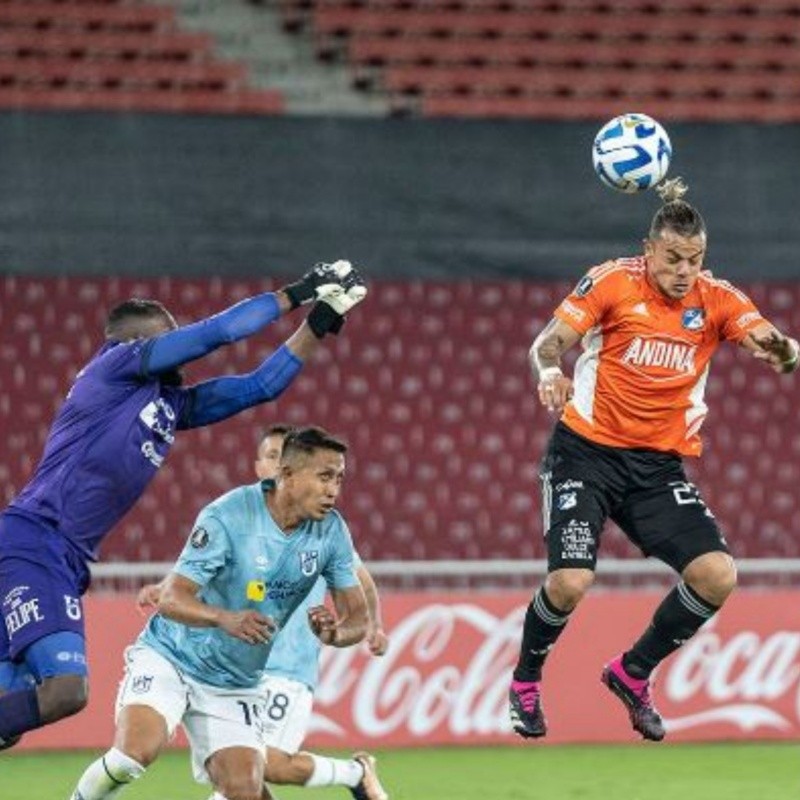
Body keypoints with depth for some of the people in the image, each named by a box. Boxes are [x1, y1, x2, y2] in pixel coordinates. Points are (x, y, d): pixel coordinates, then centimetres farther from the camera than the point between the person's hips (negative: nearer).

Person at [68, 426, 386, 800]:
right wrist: (225, 619, -45)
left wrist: (335, 632, -26)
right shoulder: (227, 517, -22)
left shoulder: (331, 531, -6)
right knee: (136, 750, -29)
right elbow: (171, 599, -24)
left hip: (236, 685, 4)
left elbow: (357, 616, -1)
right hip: (169, 659, -4)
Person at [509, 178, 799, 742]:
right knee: (571, 581, -20)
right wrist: (550, 371, -30)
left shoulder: (718, 299, -2)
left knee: (717, 575, -13)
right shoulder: (613, 282, -9)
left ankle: (633, 673, 11)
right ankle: (525, 683, 11)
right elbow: (548, 343, -7)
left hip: (660, 464, 3)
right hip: (587, 449, -3)